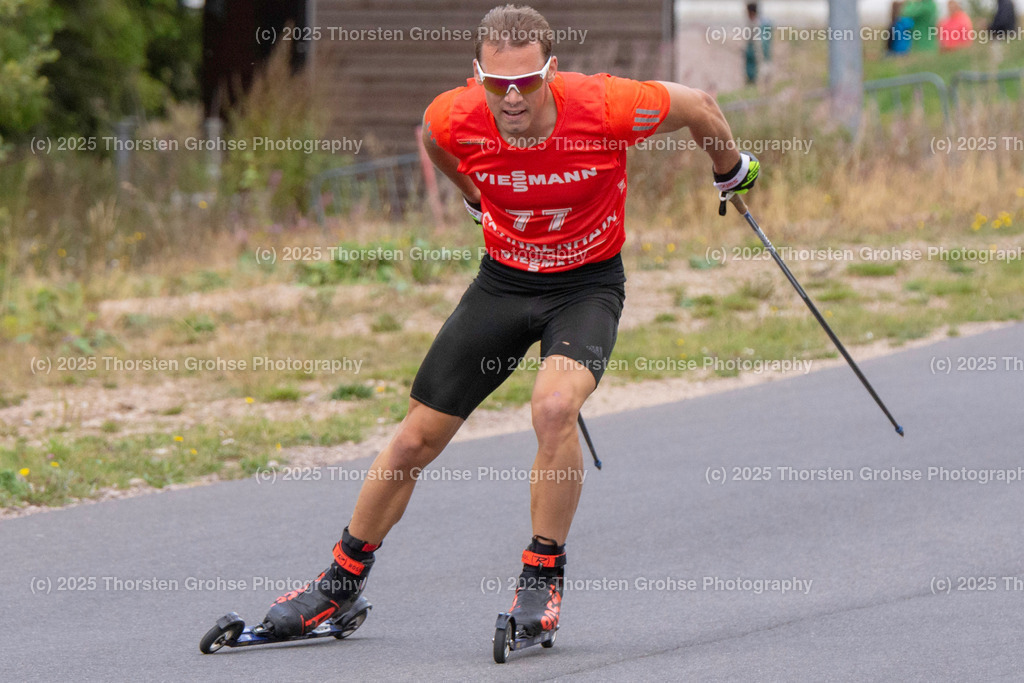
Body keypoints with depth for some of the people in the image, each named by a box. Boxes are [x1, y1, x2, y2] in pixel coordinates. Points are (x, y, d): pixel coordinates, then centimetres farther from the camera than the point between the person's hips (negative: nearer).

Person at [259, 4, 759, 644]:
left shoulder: (605, 107, -28)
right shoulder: (455, 118, -20)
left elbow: (699, 105, -7)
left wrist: (731, 172, 11)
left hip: (587, 284, -3)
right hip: (505, 279, 3)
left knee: (554, 407, -31)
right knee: (415, 440, 4)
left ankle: (544, 574, -11)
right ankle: (343, 580, 24)